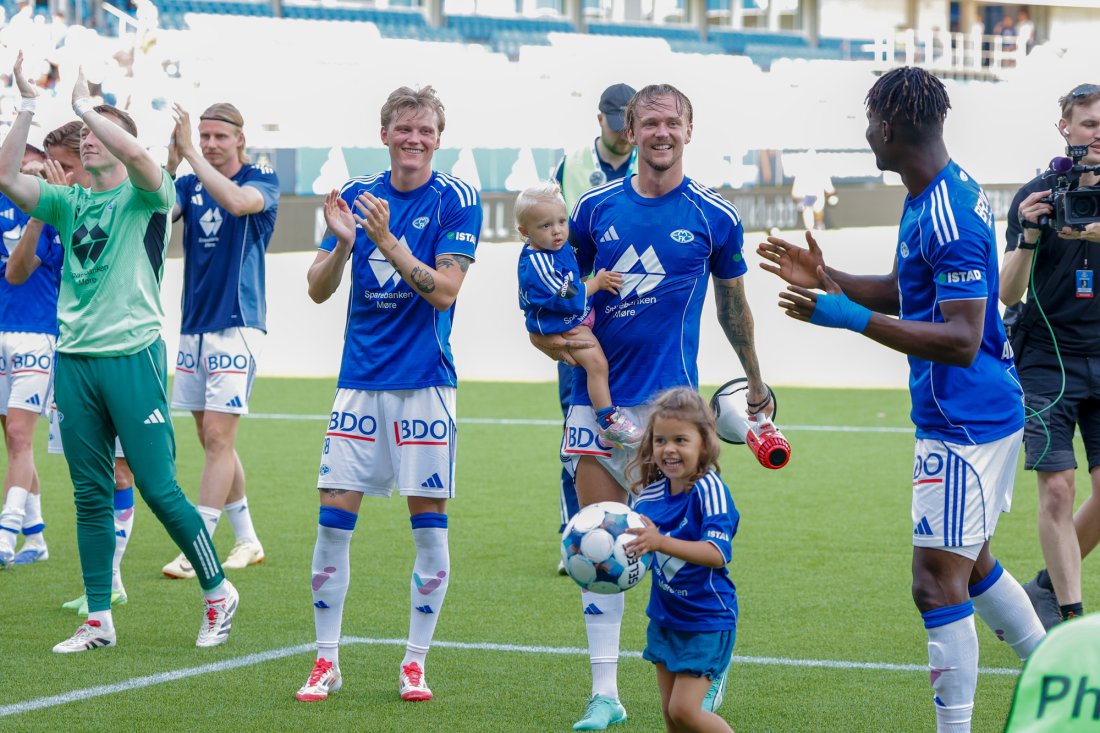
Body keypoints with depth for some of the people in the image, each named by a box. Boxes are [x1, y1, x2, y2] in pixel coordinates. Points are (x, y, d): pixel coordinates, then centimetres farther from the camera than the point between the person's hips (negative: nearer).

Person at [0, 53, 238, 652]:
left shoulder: (145, 197, -1)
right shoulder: (69, 203, 13)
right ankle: (98, 620, 12)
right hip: (73, 357, 5)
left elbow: (139, 157, -23)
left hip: (132, 355, -5)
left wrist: (85, 105, -14)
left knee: (157, 486, -6)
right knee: (91, 495, 7)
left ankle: (218, 593, 11)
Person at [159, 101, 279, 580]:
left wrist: (189, 153, -28)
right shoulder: (189, 185, 10)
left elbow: (236, 200, -27)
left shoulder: (262, 182, -3)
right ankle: (246, 540, 21)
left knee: (217, 435, -11)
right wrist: (170, 163, -23)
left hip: (236, 325, -6)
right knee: (213, 440, 10)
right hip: (194, 325, 6)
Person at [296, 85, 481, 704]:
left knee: (430, 525, 0)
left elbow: (445, 291, -13)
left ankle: (416, 662, 11)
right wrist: (344, 243, -16)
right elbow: (319, 291, 3)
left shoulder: (456, 200, -4)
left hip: (425, 381, -3)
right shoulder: (356, 196, 6)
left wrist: (390, 244, -24)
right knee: (334, 519, 0)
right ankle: (327, 661, 10)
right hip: (361, 379, 3)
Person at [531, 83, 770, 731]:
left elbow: (733, 306, 14)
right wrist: (553, 333, -6)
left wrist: (756, 383, 23)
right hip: (596, 392, 3)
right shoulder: (596, 209, 5)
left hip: (668, 395, -2)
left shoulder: (715, 216, 1)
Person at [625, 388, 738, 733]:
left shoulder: (710, 489, -21)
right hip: (665, 616, 7)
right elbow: (635, 541, 12)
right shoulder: (651, 492, -2)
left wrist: (660, 542, -44)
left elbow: (717, 553, -33)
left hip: (706, 620, -7)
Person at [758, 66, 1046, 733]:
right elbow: (908, 292, 23)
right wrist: (827, 278, 16)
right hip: (989, 412, 11)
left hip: (963, 423, -11)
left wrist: (855, 319, -31)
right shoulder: (939, 196, 10)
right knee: (973, 566, 22)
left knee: (938, 583, -9)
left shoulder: (949, 216, -23)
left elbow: (962, 340, -28)